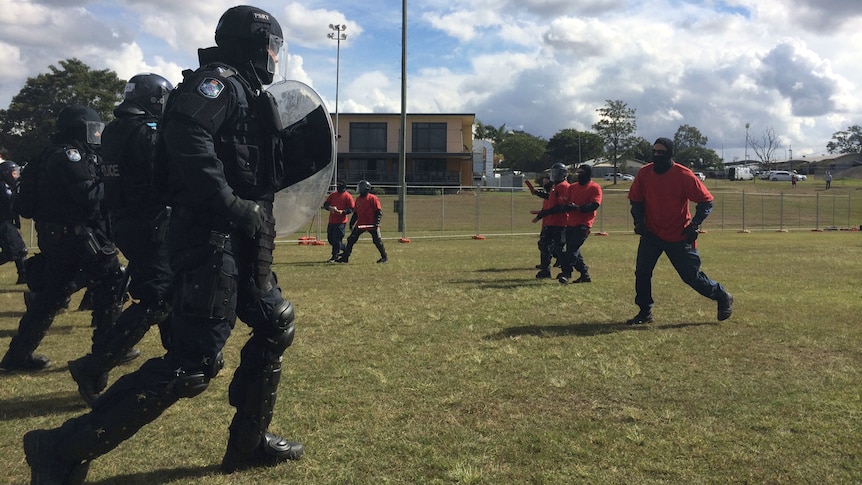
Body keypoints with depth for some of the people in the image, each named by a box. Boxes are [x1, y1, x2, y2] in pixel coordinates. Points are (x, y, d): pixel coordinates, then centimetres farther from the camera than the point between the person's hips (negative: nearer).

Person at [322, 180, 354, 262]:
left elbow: (351, 209, -8)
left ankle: (335, 257, 2)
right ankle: (345, 249, 29)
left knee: (337, 239, -7)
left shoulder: (348, 196, -5)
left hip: (341, 222, -7)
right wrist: (330, 207, -13)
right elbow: (325, 204, 9)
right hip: (331, 221, 7)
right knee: (330, 239, 12)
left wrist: (342, 211, -22)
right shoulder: (333, 195, 13)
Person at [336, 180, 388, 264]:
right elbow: (355, 213, 21)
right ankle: (345, 257, 11)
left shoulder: (373, 198, -9)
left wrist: (377, 222, -21)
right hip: (360, 225, 6)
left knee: (378, 241, -5)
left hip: (372, 225, -6)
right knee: (351, 240, 4)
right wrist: (351, 223, 18)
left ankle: (384, 257, 9)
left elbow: (379, 212, -11)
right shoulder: (358, 199, 13)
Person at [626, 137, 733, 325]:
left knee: (691, 276, 1)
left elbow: (706, 201, -9)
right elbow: (635, 200, 10)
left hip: (680, 236, -4)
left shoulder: (684, 175, -15)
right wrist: (639, 221, -4)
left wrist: (694, 225, -17)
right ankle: (644, 312, 10)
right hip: (651, 233, 4)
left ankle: (723, 297, 25)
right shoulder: (644, 173, -4)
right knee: (642, 271, -5)